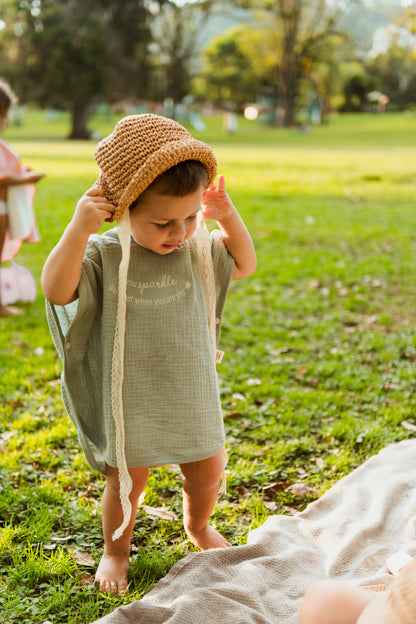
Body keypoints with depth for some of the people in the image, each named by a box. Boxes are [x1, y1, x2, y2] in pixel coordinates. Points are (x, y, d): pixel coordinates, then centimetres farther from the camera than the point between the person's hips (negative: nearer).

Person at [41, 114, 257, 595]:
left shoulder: (198, 248, -3)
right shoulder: (103, 256, -16)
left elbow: (244, 264, 10)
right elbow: (56, 289, -28)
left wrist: (229, 217, -7)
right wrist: (78, 229, -39)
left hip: (189, 391, 4)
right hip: (128, 396, -4)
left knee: (207, 468, 17)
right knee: (128, 478, 8)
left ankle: (198, 524, 49)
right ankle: (116, 549, 37)